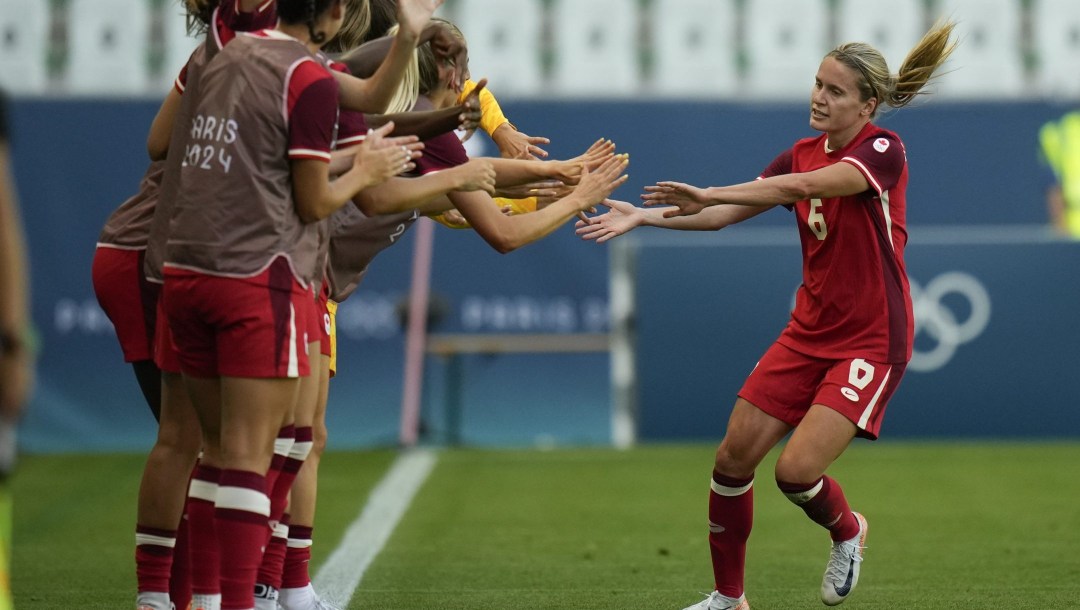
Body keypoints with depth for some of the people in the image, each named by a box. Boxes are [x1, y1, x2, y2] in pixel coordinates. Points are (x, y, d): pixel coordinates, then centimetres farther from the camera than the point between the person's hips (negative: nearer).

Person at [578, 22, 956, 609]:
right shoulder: (802, 153, 7)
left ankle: (847, 531, 17)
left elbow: (803, 187, -31)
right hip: (809, 332, 7)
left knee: (795, 469, -18)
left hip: (870, 341, -7)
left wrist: (709, 193, -36)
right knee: (733, 456, 0)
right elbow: (726, 214, -1)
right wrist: (648, 215, -14)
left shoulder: (883, 151, -15)